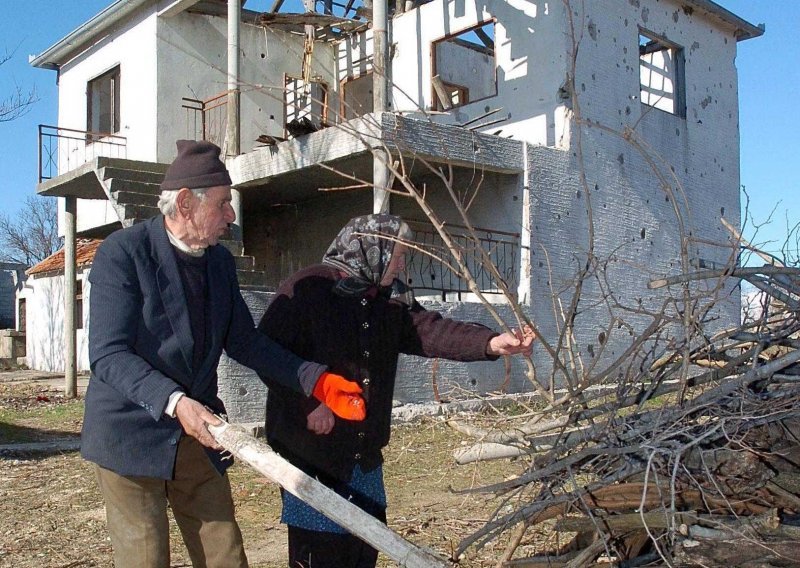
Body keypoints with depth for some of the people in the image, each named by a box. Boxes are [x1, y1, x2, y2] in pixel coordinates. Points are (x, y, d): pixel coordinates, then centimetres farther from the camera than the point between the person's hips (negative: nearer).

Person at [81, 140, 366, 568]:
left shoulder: (220, 261, 5)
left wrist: (317, 381, -2)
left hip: (197, 436, 6)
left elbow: (244, 341, 9)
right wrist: (173, 401, -34)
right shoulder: (122, 253, -14)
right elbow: (108, 355, -20)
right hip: (132, 436, -5)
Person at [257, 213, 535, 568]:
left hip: (365, 452, 8)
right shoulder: (306, 290, -16)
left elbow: (431, 330, -2)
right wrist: (309, 401, -22)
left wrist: (490, 342, -15)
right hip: (312, 450, -7)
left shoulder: (391, 298, 7)